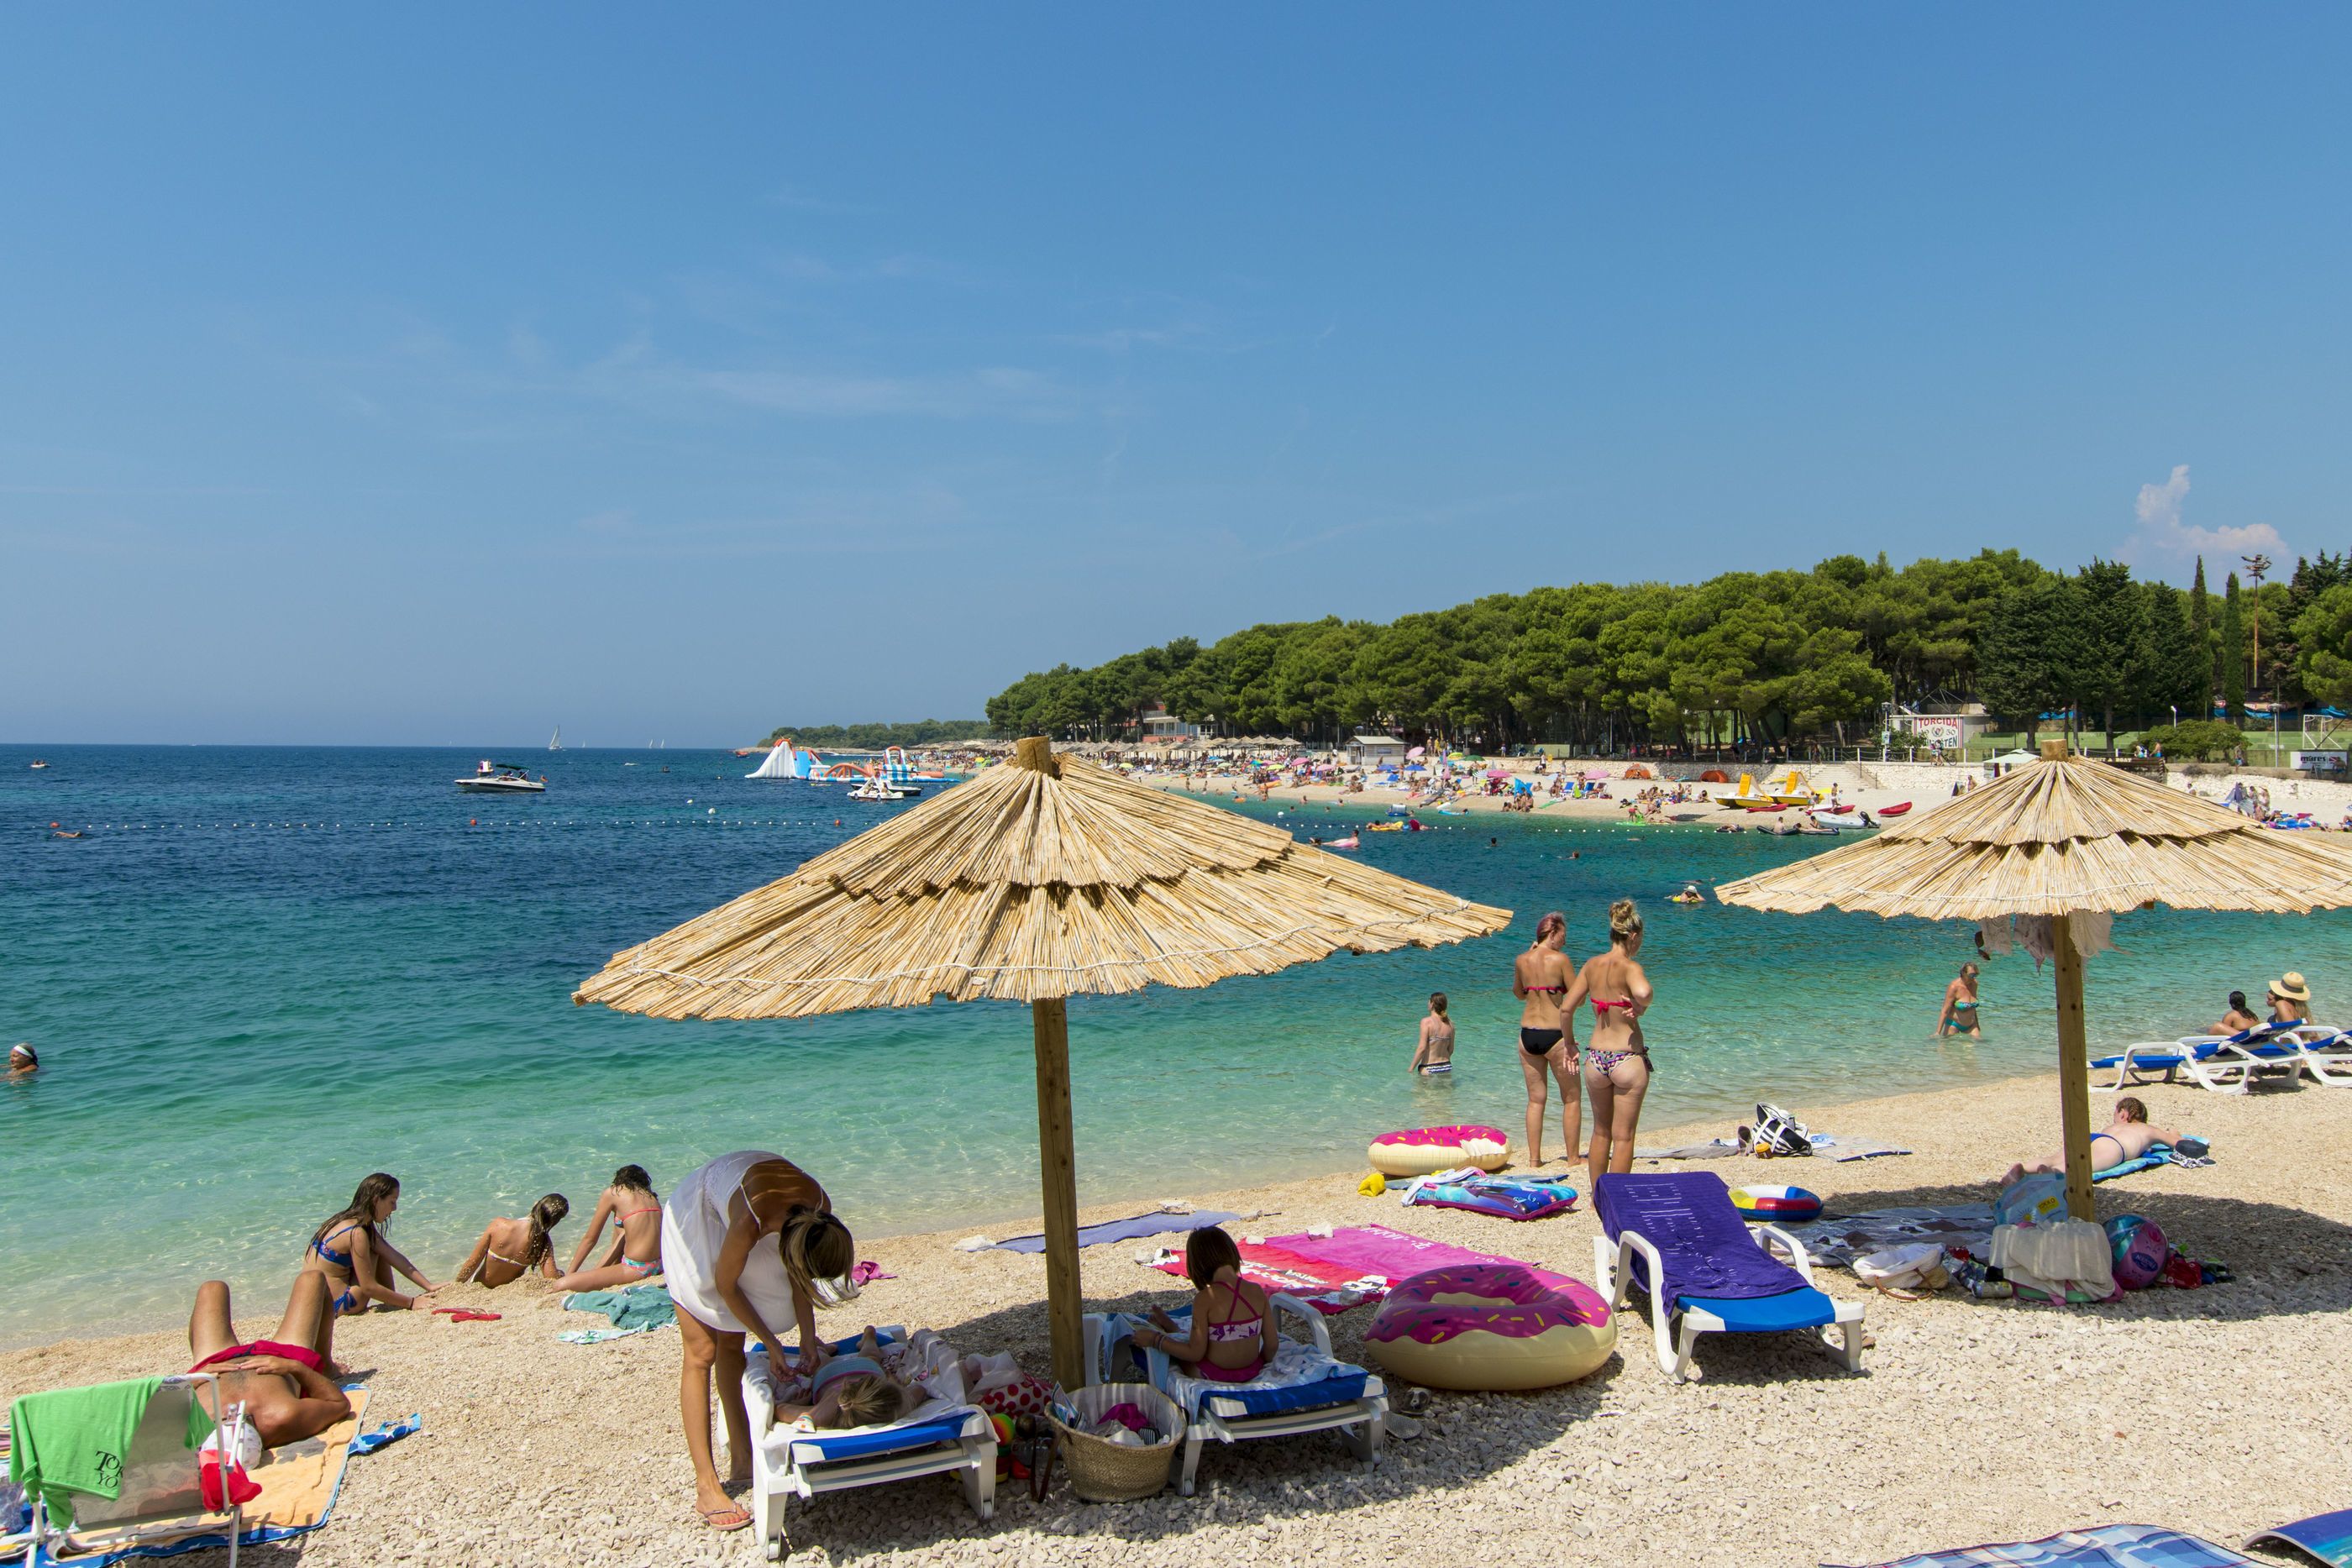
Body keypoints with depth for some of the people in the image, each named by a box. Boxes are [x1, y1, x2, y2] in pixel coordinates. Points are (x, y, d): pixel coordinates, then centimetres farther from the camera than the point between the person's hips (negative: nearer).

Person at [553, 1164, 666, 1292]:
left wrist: (570, 1274, 18)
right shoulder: (651, 1196, 19)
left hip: (637, 1270, -8)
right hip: (659, 1266, 8)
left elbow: (590, 1239, 9)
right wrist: (597, 1270, 26)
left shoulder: (612, 1193, 4)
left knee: (561, 1285, -9)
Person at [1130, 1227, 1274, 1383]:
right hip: (1252, 1373, 5)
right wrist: (1261, 1364, 16)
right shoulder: (1257, 1292, -10)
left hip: (1214, 1376, -4)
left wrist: (1155, 1340, -11)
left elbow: (1196, 1353, -21)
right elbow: (1272, 1344, -5)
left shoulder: (1205, 1298, -23)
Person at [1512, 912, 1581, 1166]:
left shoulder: (1522, 960, 4)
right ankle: (1573, 1157, 14)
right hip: (1555, 1034, -5)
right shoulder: (1560, 959, -11)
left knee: (1535, 1099, 13)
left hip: (1527, 1034, 5)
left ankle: (1534, 1158, 14)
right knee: (1571, 1098, 10)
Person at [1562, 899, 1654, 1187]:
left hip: (1596, 1058, 5)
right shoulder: (1629, 967, -15)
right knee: (1623, 1137, 6)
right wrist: (1640, 1009, -16)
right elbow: (1643, 992, -38)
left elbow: (1565, 1008, 4)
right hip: (1628, 1060, -5)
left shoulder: (1592, 965, 2)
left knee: (1601, 1132, 21)